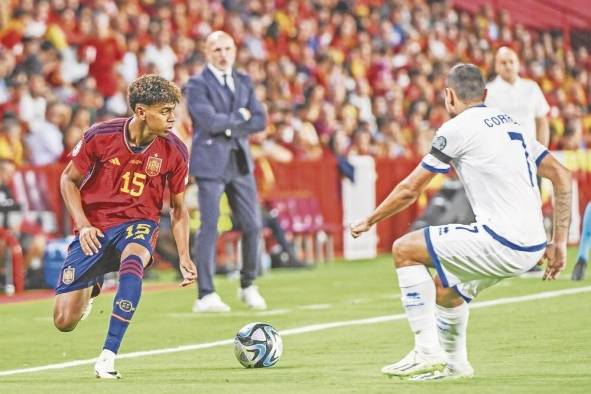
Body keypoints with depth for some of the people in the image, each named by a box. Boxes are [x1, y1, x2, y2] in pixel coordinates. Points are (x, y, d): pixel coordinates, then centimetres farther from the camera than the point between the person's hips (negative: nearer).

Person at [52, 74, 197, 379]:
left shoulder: (175, 152, -9)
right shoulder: (100, 136, -14)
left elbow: (178, 207, 4)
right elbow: (69, 180, 1)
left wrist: (184, 256, -6)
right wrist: (83, 225, -12)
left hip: (139, 223, 0)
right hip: (94, 230, 0)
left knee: (132, 262, -40)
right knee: (64, 322, -1)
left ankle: (108, 356, -34)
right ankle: (91, 289, 38)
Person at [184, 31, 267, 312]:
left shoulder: (243, 82, 14)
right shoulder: (197, 85, -4)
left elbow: (260, 120, 5)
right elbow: (210, 122, -18)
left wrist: (229, 127, -8)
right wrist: (239, 116, -6)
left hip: (240, 162, 6)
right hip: (210, 163, -6)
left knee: (252, 226, 6)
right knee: (209, 228, -7)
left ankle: (248, 286, 22)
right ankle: (205, 296, -4)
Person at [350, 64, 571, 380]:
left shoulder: (456, 129, -3)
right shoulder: (511, 124, 20)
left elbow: (409, 190, 2)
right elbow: (562, 177, 18)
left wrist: (368, 222, 17)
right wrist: (559, 243, 18)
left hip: (501, 243, -8)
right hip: (531, 248, 8)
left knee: (404, 250, 2)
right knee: (445, 289, 28)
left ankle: (427, 352, -1)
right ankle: (454, 363, 41)